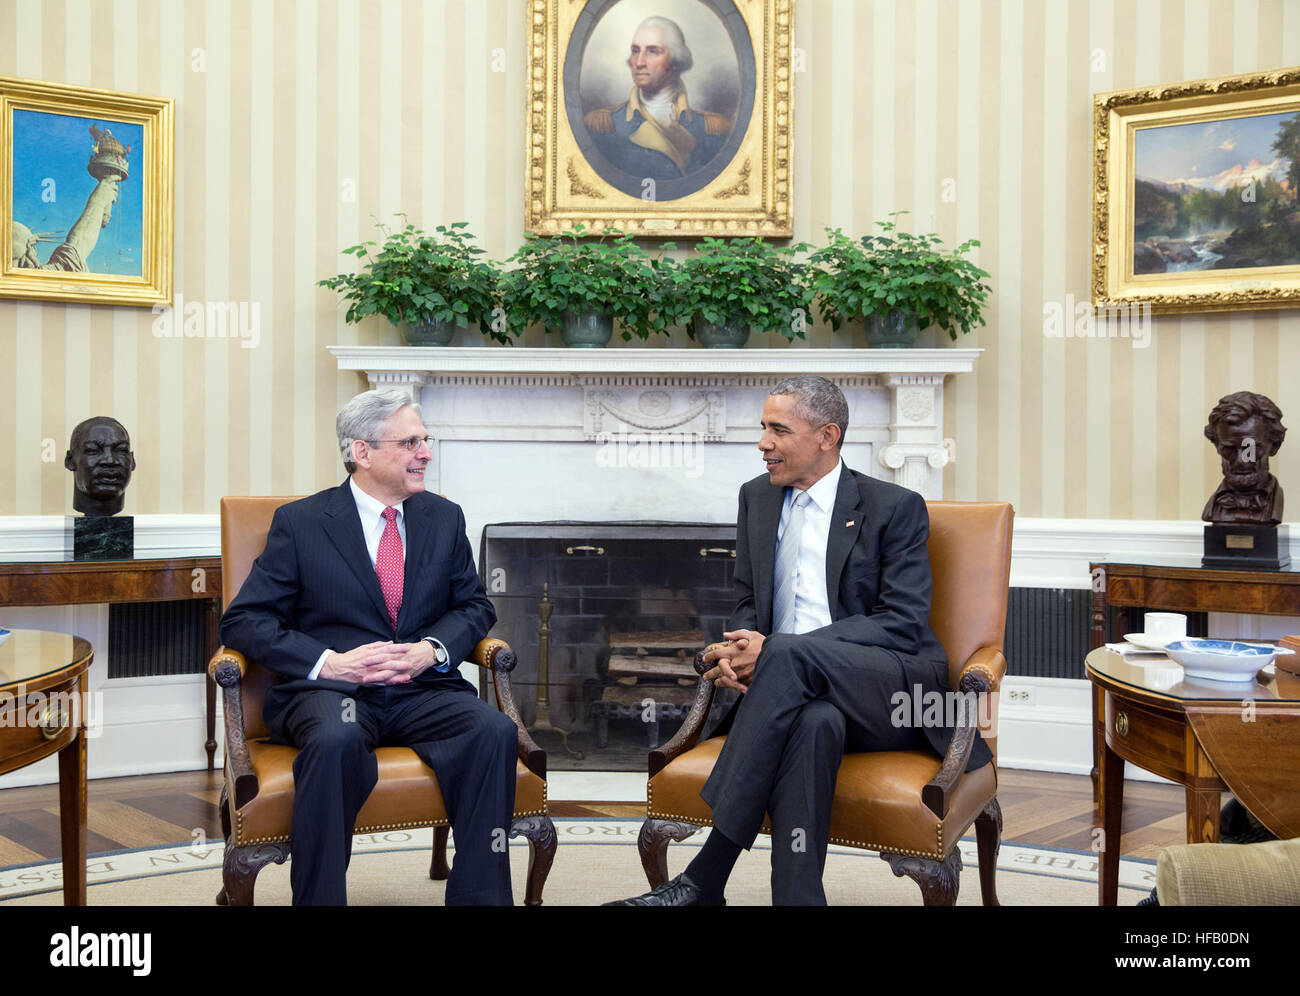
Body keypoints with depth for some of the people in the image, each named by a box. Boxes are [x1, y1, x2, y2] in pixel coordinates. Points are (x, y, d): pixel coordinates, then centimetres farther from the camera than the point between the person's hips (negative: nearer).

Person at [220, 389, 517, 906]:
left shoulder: (444, 518, 14)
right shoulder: (300, 522, 3)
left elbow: (474, 605, 17)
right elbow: (243, 620, -1)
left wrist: (431, 650, -6)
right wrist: (329, 662, -16)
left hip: (423, 689, 3)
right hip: (330, 690, -3)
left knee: (495, 731, -28)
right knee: (336, 739, -38)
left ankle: (479, 896, -19)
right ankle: (318, 899, -24)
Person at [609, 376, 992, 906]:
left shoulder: (895, 507, 1)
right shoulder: (757, 497, 17)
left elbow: (902, 622, -9)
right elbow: (748, 602, 19)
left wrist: (772, 649, -18)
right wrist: (740, 649, -9)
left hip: (894, 693, -3)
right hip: (799, 688, 3)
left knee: (789, 655, -35)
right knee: (813, 722, -36)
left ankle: (704, 877, -35)